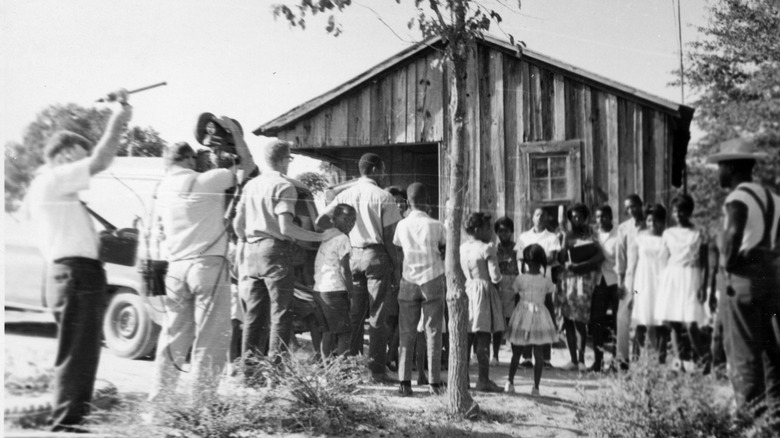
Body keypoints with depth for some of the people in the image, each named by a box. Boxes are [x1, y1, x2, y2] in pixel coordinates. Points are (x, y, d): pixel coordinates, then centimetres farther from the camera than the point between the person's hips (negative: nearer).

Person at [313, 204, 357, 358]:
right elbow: (345, 270, -12)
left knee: (327, 332, 15)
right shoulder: (342, 238, -8)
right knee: (345, 334, -5)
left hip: (319, 289, 8)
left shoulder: (325, 237, 15)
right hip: (335, 290, -8)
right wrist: (352, 292, -4)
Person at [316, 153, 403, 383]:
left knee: (354, 314, 12)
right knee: (377, 316, 0)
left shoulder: (345, 195, 7)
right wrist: (396, 265, -1)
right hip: (377, 255, -5)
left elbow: (320, 221, 3)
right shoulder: (383, 197, -7)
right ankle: (377, 369, 2)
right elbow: (389, 237, -8)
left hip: (354, 255, 5)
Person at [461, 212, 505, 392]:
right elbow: (495, 277, -12)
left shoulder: (461, 248, 6)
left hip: (465, 292, 6)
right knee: (483, 339, -1)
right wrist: (498, 275, 8)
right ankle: (483, 380, 1)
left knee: (466, 338, 12)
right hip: (483, 294, -6)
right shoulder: (487, 249, -12)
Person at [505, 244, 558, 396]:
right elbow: (550, 295, 7)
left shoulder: (521, 278, -7)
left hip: (522, 314, 0)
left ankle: (510, 382, 13)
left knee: (516, 352, 12)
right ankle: (536, 387, 3)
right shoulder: (546, 280, -4)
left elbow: (513, 292, 1)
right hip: (540, 315, 0)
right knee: (539, 355, 5)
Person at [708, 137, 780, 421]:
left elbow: (733, 233, -28)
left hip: (744, 276, -8)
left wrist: (728, 262, -14)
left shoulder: (737, 199, -12)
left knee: (743, 349, -1)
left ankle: (751, 410, 1)